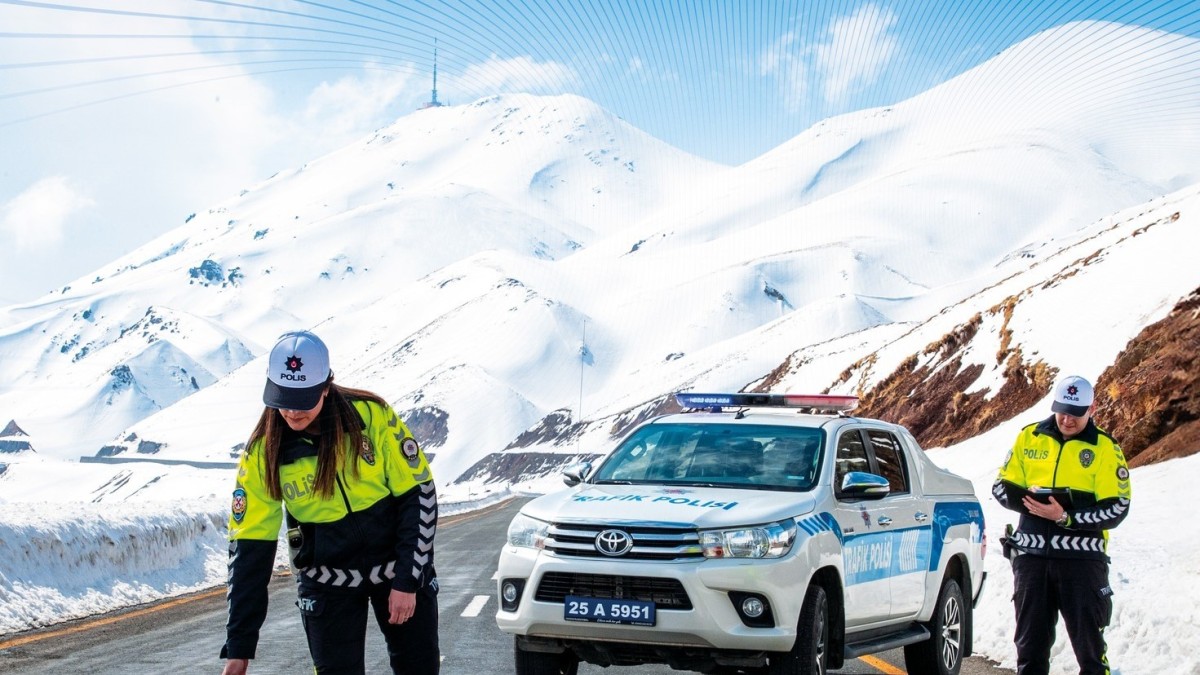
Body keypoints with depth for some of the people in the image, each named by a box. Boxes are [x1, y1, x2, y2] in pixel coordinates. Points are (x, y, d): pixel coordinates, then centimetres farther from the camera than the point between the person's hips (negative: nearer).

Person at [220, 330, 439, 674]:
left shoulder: (372, 415, -18)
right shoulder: (263, 452, -14)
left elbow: (419, 493, -11)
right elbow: (249, 546, -10)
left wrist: (406, 581, -14)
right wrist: (239, 647, -12)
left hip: (397, 562, 0)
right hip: (328, 579, 0)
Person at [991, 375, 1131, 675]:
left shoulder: (1104, 448, -1)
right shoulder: (1029, 437, 8)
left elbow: (1116, 509, -7)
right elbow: (1002, 487, 9)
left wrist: (1066, 516, -19)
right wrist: (1034, 501, -10)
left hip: (1082, 557, -3)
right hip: (1031, 556, 3)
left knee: (1089, 640, -2)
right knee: (1030, 640, 11)